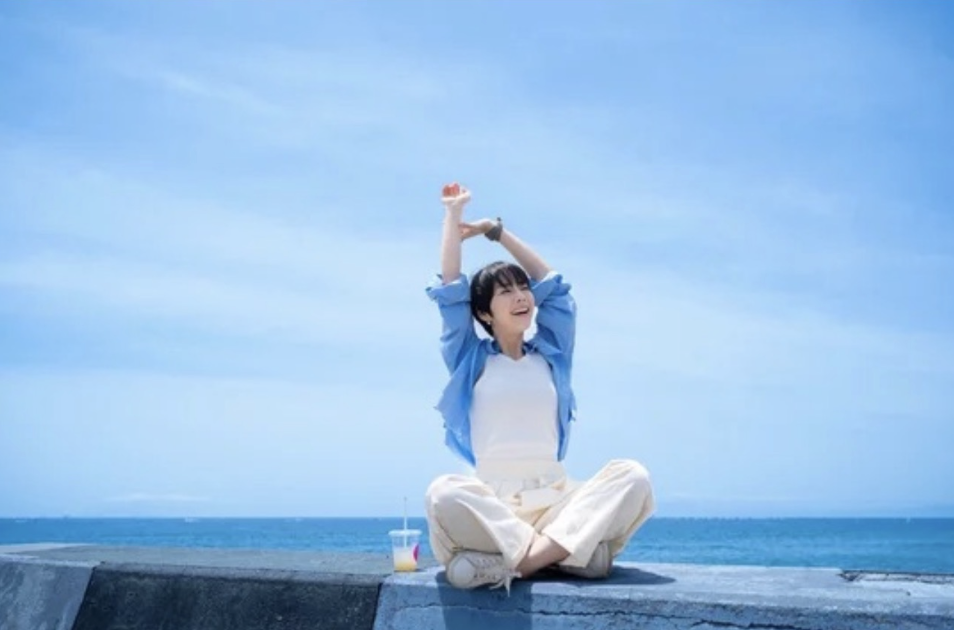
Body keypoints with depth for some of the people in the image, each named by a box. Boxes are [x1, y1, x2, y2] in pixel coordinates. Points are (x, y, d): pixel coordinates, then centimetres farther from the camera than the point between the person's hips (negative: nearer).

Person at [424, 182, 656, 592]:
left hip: (554, 499, 3)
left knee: (632, 476, -25)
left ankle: (526, 558, -32)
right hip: (490, 503, -3)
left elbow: (551, 284, 23)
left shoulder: (550, 355, 19)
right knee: (443, 494, -36)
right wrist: (454, 213, 21)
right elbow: (449, 291, 10)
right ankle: (573, 549, -31)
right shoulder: (470, 360, 13)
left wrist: (495, 230, 29)